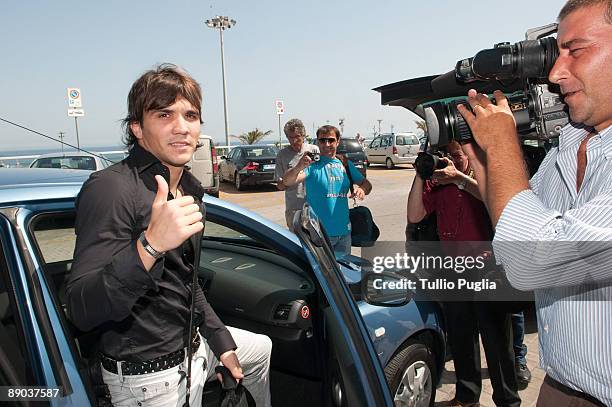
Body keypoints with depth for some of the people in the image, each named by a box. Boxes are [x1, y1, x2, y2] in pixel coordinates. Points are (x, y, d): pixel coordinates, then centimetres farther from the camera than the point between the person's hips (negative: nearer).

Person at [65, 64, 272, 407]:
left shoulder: (189, 188, 2)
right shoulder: (111, 188, -24)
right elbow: (81, 311, -31)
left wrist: (221, 340, 13)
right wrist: (149, 245, -46)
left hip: (192, 345, 9)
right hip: (148, 379, -8)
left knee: (263, 349, 26)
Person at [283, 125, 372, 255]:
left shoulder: (345, 164, 7)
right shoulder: (311, 164, -8)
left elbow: (366, 183, 15)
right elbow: (287, 181, -23)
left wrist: (362, 189, -9)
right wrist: (298, 168, -45)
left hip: (344, 230, 5)